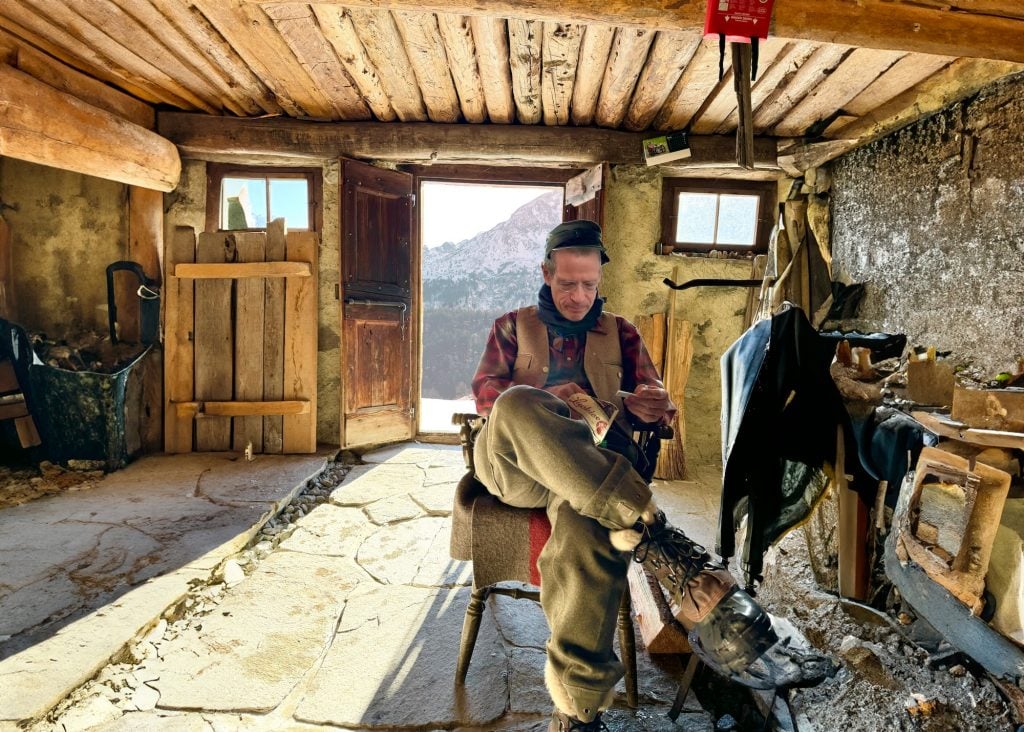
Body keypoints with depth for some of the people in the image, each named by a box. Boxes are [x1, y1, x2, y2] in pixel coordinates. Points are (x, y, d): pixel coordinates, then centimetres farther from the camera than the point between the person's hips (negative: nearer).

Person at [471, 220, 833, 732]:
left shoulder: (619, 333, 24)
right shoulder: (513, 326, 23)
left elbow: (654, 406, 16)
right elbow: (484, 391, 10)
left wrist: (647, 406, -11)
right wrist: (539, 402, -12)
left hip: (590, 470, 1)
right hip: (511, 459, 0)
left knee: (585, 523, -40)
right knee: (518, 406, -40)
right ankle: (670, 553, -48)